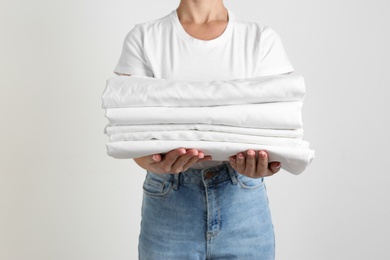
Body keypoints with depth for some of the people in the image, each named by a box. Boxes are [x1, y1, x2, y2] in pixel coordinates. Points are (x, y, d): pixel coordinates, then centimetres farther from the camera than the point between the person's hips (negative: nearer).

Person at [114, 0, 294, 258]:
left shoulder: (264, 39, 0)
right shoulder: (143, 38, -1)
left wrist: (259, 159, -28)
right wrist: (153, 162, -30)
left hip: (243, 202, 1)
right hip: (167, 204, 0)